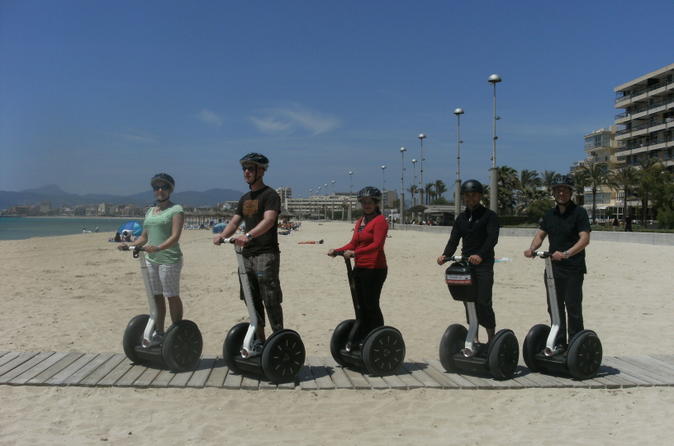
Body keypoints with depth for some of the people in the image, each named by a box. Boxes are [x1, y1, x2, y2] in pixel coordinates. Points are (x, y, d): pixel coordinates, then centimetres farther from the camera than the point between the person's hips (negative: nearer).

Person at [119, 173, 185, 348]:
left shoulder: (176, 210, -5)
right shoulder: (150, 211, 18)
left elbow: (175, 236, -17)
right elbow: (144, 236, 21)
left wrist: (158, 248, -31)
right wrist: (130, 245, 4)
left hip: (169, 259, -7)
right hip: (151, 259, 7)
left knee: (172, 297, -1)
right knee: (156, 296, 10)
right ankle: (159, 333, 19)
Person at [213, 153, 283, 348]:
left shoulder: (269, 195, -7)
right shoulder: (245, 198, 19)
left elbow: (269, 220, -23)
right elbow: (235, 222, 15)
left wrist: (248, 235, -38)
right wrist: (222, 235, -6)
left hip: (266, 254, -8)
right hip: (247, 254, 8)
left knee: (270, 300, -8)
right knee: (252, 300, 11)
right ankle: (259, 339, 20)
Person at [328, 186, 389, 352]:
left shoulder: (380, 221, -9)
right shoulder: (360, 221, 17)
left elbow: (377, 245, -21)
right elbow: (353, 243, 15)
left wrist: (354, 253, -30)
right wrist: (337, 251, -1)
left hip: (374, 269, -8)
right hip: (359, 268, 8)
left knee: (371, 306, -2)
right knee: (360, 307, 12)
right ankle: (355, 341, 19)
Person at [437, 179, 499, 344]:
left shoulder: (489, 215, -1)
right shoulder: (461, 218, 16)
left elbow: (492, 238, -16)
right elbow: (454, 239, 7)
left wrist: (480, 255, -33)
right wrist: (445, 255, -14)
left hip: (484, 264, -5)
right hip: (465, 263, 5)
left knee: (483, 302, -10)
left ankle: (491, 338, 0)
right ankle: (474, 337, 16)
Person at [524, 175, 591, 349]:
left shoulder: (579, 212, -6)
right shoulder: (550, 214, 13)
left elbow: (585, 239, -17)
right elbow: (540, 235, 8)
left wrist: (566, 254, -31)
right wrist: (532, 248, -13)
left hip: (573, 269, -6)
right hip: (552, 267, 6)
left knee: (573, 308, -2)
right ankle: (559, 343, 22)